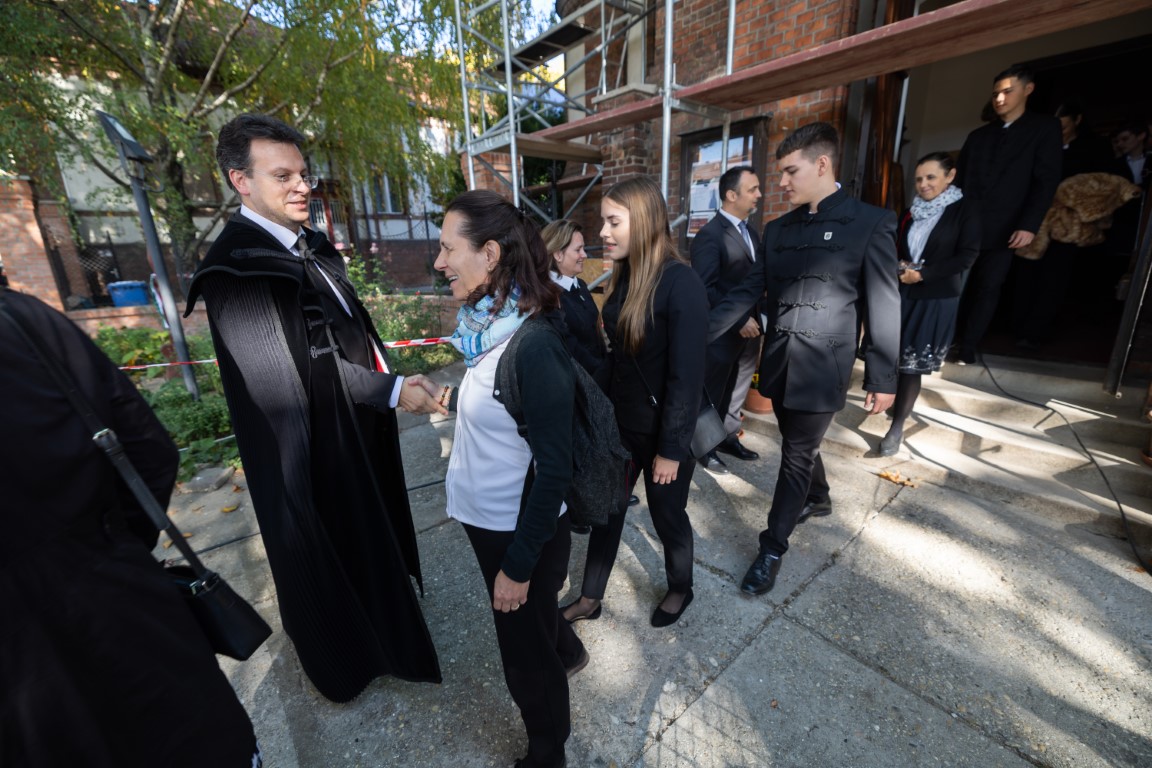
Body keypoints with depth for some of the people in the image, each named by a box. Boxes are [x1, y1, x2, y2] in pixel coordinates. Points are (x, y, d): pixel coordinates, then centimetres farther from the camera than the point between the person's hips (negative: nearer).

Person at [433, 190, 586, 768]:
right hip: (487, 517, 8)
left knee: (526, 654, 19)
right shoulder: (490, 325, -3)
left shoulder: (533, 344, -28)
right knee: (529, 624, 33)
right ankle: (567, 652, 65)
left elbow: (554, 470, -24)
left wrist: (519, 564, -17)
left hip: (521, 528, -8)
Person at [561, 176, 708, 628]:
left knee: (667, 515, 15)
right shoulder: (624, 276, 2)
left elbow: (687, 376, -21)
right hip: (619, 421, 7)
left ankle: (681, 589, 46)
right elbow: (615, 355, 7)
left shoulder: (680, 284, -21)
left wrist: (672, 448, -17)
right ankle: (590, 599, 38)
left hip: (662, 429, -6)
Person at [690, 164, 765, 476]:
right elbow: (706, 288, -20)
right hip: (722, 331, -7)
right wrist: (738, 320, -20)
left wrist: (756, 318, 0)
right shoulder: (710, 234, -14)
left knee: (736, 389, 17)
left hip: (748, 327, 8)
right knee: (712, 392, 8)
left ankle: (727, 436, 35)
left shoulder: (752, 232, 12)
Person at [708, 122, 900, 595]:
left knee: (796, 456, 2)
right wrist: (699, 333, -3)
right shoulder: (778, 230, 8)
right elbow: (748, 291, 6)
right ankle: (817, 500, 50)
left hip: (820, 369, -5)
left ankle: (772, 550, 18)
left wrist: (882, 379, -8)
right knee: (798, 444, 21)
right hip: (779, 363, 5)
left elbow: (884, 307, -7)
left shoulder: (870, 224, -7)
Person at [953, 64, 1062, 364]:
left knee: (987, 290, -2)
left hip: (1003, 230, -3)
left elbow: (1046, 181, -2)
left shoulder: (1045, 127, 7)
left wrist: (1029, 225, -14)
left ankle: (967, 349, 0)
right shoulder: (978, 135, 18)